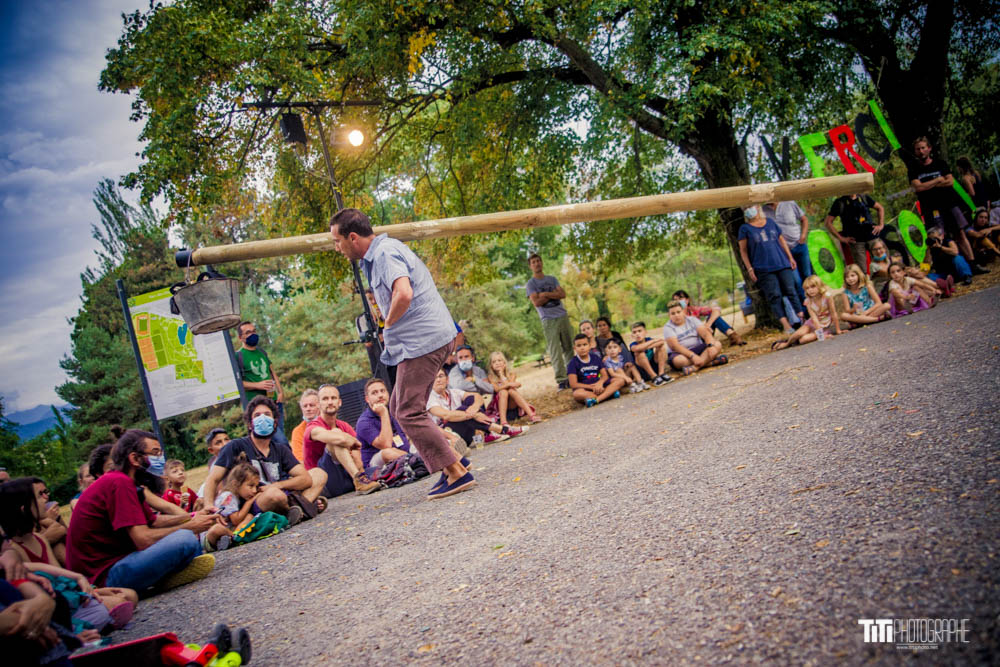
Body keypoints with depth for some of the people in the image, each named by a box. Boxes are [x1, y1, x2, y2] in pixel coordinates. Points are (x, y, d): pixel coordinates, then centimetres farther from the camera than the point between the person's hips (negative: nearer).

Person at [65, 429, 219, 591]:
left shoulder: (124, 481, 15)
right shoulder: (119, 483, -18)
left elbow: (153, 521, 21)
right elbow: (143, 539, -24)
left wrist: (192, 517, 9)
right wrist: (191, 527, -12)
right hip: (104, 576, -11)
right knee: (186, 539, -28)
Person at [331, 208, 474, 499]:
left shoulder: (385, 253, -14)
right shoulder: (379, 254, 19)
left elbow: (404, 294, -30)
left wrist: (388, 324, -12)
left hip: (422, 341, -11)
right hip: (435, 336, 11)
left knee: (409, 413, -6)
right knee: (399, 406, 15)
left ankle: (457, 473, -2)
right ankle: (452, 460, 15)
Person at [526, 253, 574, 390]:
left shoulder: (552, 279, 14)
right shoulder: (531, 284, 3)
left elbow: (563, 294, 1)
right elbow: (536, 302, -11)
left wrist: (546, 294, -10)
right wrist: (554, 294, -4)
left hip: (563, 317, 4)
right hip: (548, 320, -4)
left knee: (569, 348, 6)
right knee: (555, 352, -9)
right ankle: (561, 380, -10)